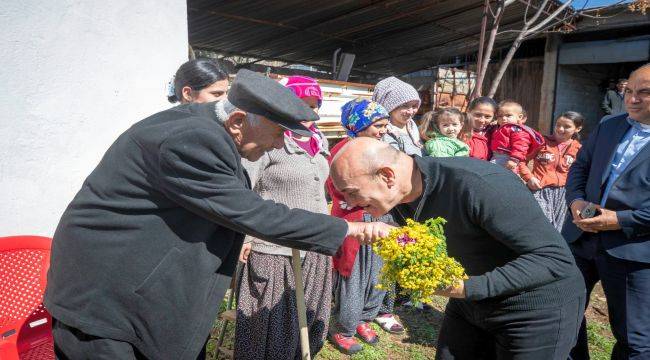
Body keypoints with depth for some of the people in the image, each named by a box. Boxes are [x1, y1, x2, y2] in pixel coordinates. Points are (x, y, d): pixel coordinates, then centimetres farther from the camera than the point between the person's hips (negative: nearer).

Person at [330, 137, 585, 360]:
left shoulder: (479, 185, -33)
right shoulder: (397, 194, -9)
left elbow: (556, 259, -29)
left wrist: (468, 288, -34)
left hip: (537, 308, -6)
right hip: (468, 302, 6)